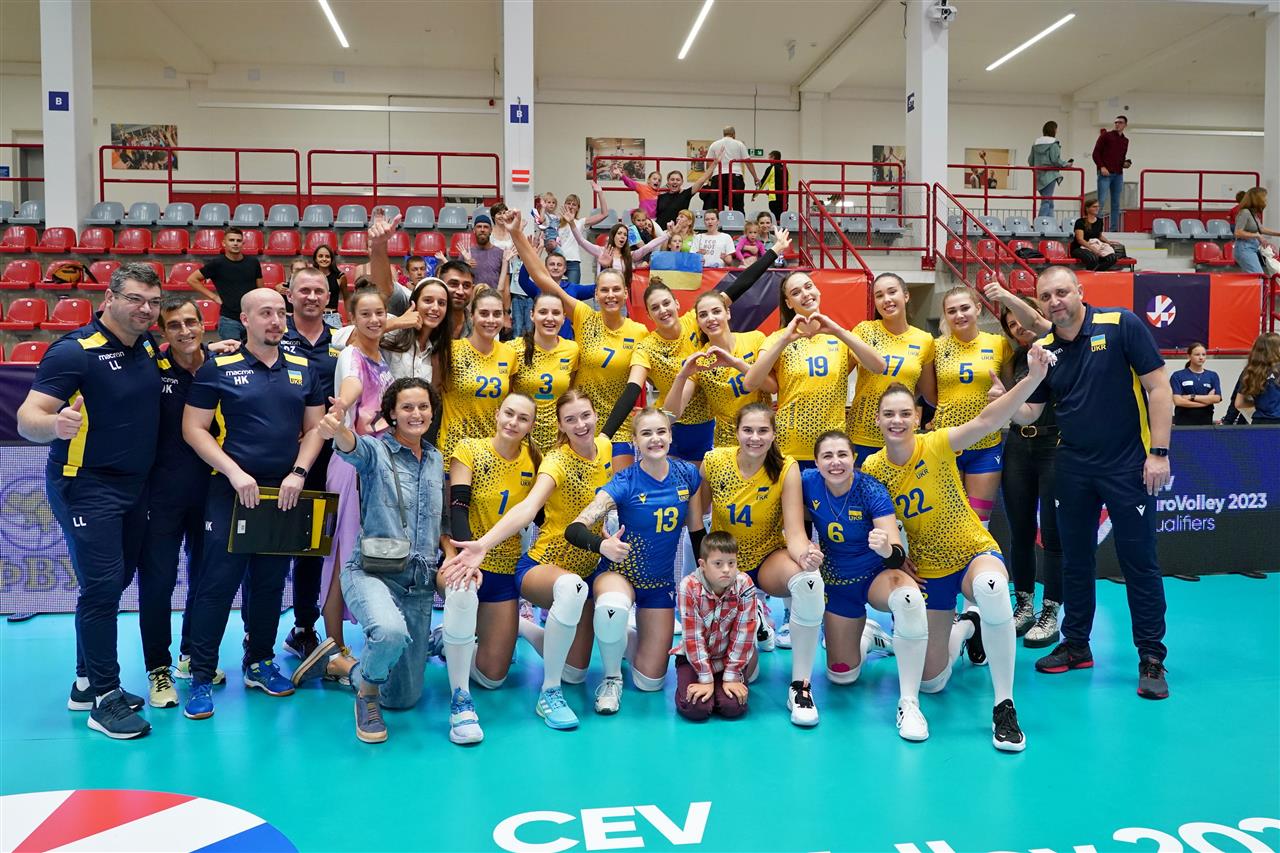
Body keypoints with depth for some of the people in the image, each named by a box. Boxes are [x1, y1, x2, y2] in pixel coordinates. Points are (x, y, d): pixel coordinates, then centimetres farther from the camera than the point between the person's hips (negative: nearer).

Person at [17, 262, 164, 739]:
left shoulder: (149, 348, 4)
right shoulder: (74, 351, -15)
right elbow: (28, 418, -19)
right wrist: (55, 424, -41)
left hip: (134, 486, 7)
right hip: (86, 487, -7)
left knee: (110, 585, 13)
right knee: (102, 586, -9)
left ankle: (87, 683, 26)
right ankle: (104, 699, 0)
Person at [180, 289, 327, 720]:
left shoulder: (302, 369, 8)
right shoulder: (218, 368, -4)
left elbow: (314, 427, 9)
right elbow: (194, 428, -6)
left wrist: (298, 473, -6)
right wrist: (235, 473, -15)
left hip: (284, 493, 4)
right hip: (231, 491, -4)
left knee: (270, 582, 13)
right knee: (218, 582, -2)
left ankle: (260, 662, 28)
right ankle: (202, 676, 8)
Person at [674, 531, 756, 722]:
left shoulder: (744, 585, -19)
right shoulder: (689, 587, -23)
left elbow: (743, 634, -14)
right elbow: (693, 636, -20)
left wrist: (732, 676, -15)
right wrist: (706, 679, -19)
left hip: (729, 656, 1)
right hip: (694, 656, -1)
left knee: (734, 707, -18)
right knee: (696, 709, -19)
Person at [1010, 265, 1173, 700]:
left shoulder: (1122, 325, -11)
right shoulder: (1043, 349, 3)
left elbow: (1158, 388, -10)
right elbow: (1028, 412, 7)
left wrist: (1158, 452, -14)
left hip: (1127, 465, -4)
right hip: (1073, 466, 5)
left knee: (1139, 561, 2)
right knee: (1075, 559, 13)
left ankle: (1151, 657, 14)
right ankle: (1076, 645, 27)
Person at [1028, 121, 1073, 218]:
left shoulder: (1035, 143, 10)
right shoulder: (1053, 143, -8)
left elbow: (1030, 161, 10)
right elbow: (1055, 160, -15)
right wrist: (1066, 164, 0)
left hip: (1038, 176, 7)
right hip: (1049, 175, -7)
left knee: (1049, 203, 14)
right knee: (1046, 201, -8)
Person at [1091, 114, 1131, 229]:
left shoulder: (1125, 140, 17)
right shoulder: (1106, 136, 2)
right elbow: (1096, 153, -2)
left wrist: (1126, 163, 4)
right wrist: (1101, 167, -13)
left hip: (1118, 175, 5)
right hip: (1105, 173, -5)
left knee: (1116, 203, 5)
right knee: (1101, 201, -11)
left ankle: (1114, 228, 8)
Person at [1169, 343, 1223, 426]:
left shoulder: (1213, 376, 11)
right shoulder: (1177, 376, 1)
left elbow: (1217, 398, -1)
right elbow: (1178, 401, -10)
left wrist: (1192, 397, -10)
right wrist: (1206, 400, -6)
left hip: (1206, 422, 3)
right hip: (1184, 422, -3)